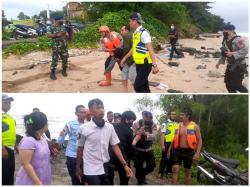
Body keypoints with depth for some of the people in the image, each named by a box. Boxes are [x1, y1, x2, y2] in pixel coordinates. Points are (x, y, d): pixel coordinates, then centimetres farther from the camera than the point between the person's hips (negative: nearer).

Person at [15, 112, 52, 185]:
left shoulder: (42, 138, 6)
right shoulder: (28, 141, -21)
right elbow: (25, 164, -24)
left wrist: (52, 153, 3)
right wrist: (37, 182, -26)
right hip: (30, 182, -9)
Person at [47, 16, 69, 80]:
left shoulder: (62, 27, 12)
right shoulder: (51, 28, -5)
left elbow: (66, 33, 19)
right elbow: (48, 35, -17)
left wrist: (66, 34, -6)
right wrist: (57, 35, -25)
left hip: (64, 46, 6)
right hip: (56, 46, -5)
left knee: (65, 58, 9)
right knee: (55, 59, -5)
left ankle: (64, 71, 26)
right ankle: (52, 73, 2)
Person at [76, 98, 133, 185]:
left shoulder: (110, 127, -1)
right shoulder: (84, 128, -10)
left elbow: (115, 146, 2)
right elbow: (80, 149, 1)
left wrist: (125, 164, -5)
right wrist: (78, 168, 8)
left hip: (105, 169, 4)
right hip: (91, 170, -4)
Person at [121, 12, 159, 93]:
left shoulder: (143, 32, -17)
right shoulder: (135, 33, 11)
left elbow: (150, 49, -23)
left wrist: (154, 65, -30)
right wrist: (125, 58, 32)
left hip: (145, 64, -9)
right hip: (139, 64, 9)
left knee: (137, 86, -10)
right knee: (143, 86, 13)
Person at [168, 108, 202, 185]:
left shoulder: (194, 126, -5)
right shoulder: (178, 126, 7)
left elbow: (199, 140, -5)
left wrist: (197, 153, -15)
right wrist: (169, 149, 16)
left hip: (188, 151, -3)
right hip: (178, 150, 3)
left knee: (187, 172, 11)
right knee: (175, 170, -7)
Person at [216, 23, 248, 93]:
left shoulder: (238, 40, -18)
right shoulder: (225, 41, 8)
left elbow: (245, 50, -28)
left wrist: (233, 54, -33)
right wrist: (220, 62, 14)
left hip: (239, 66, -8)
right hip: (230, 66, 8)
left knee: (236, 85, -7)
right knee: (228, 84, 7)